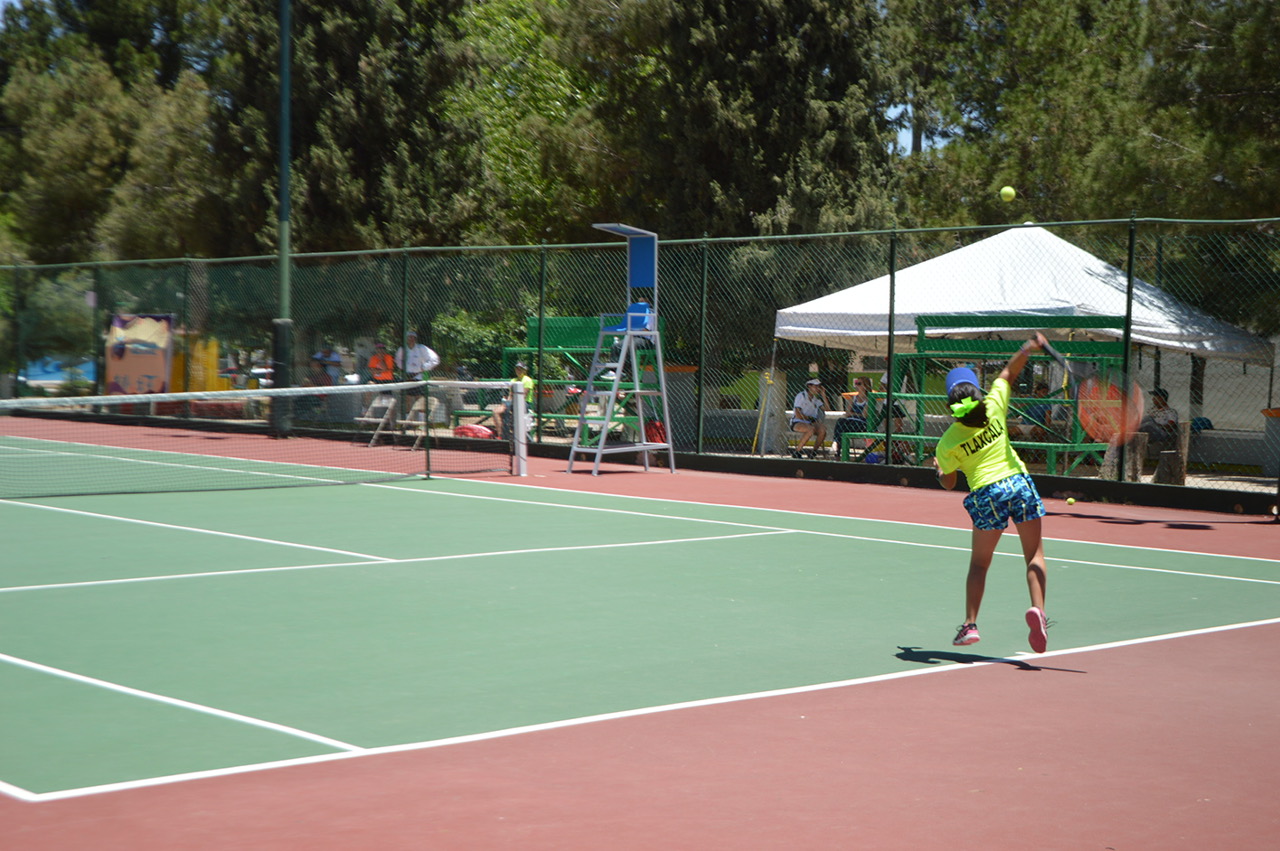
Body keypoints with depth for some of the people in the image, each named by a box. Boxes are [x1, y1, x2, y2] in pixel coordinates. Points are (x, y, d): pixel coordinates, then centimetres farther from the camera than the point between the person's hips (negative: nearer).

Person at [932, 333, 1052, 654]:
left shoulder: (947, 443, -5)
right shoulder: (994, 406, -3)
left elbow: (948, 483, 9)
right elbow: (1009, 372, 5)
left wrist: (938, 468, 29)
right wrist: (1028, 347, -6)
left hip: (986, 494, -1)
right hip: (1019, 483, 1)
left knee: (979, 564, 13)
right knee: (1035, 555, 7)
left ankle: (970, 624, 6)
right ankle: (1038, 608, -15)